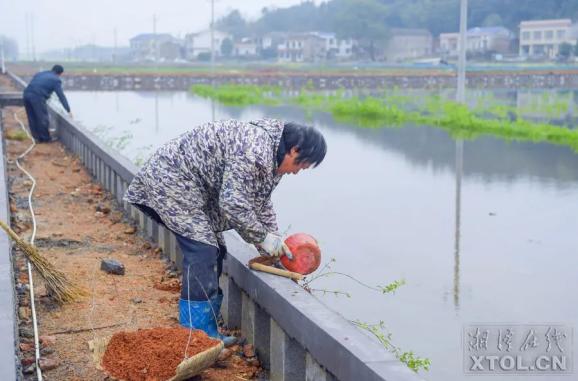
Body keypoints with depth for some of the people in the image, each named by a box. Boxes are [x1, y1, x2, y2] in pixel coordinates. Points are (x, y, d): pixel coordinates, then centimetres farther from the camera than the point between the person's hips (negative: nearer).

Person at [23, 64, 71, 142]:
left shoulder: (40, 74, 26)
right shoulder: (56, 80, 5)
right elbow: (61, 96, 2)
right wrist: (68, 110, 4)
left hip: (27, 93, 7)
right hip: (37, 97, -7)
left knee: (32, 118, 15)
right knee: (43, 118, 6)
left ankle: (37, 137, 24)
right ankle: (45, 138, 16)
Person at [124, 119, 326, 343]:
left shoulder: (271, 157, 6)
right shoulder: (254, 150, -28)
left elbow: (260, 201, 16)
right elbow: (233, 203, -28)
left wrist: (275, 241, 8)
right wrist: (262, 238, -16)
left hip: (192, 189, 11)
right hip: (170, 179, -11)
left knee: (215, 251, 10)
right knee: (202, 253, -16)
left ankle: (207, 333, 17)